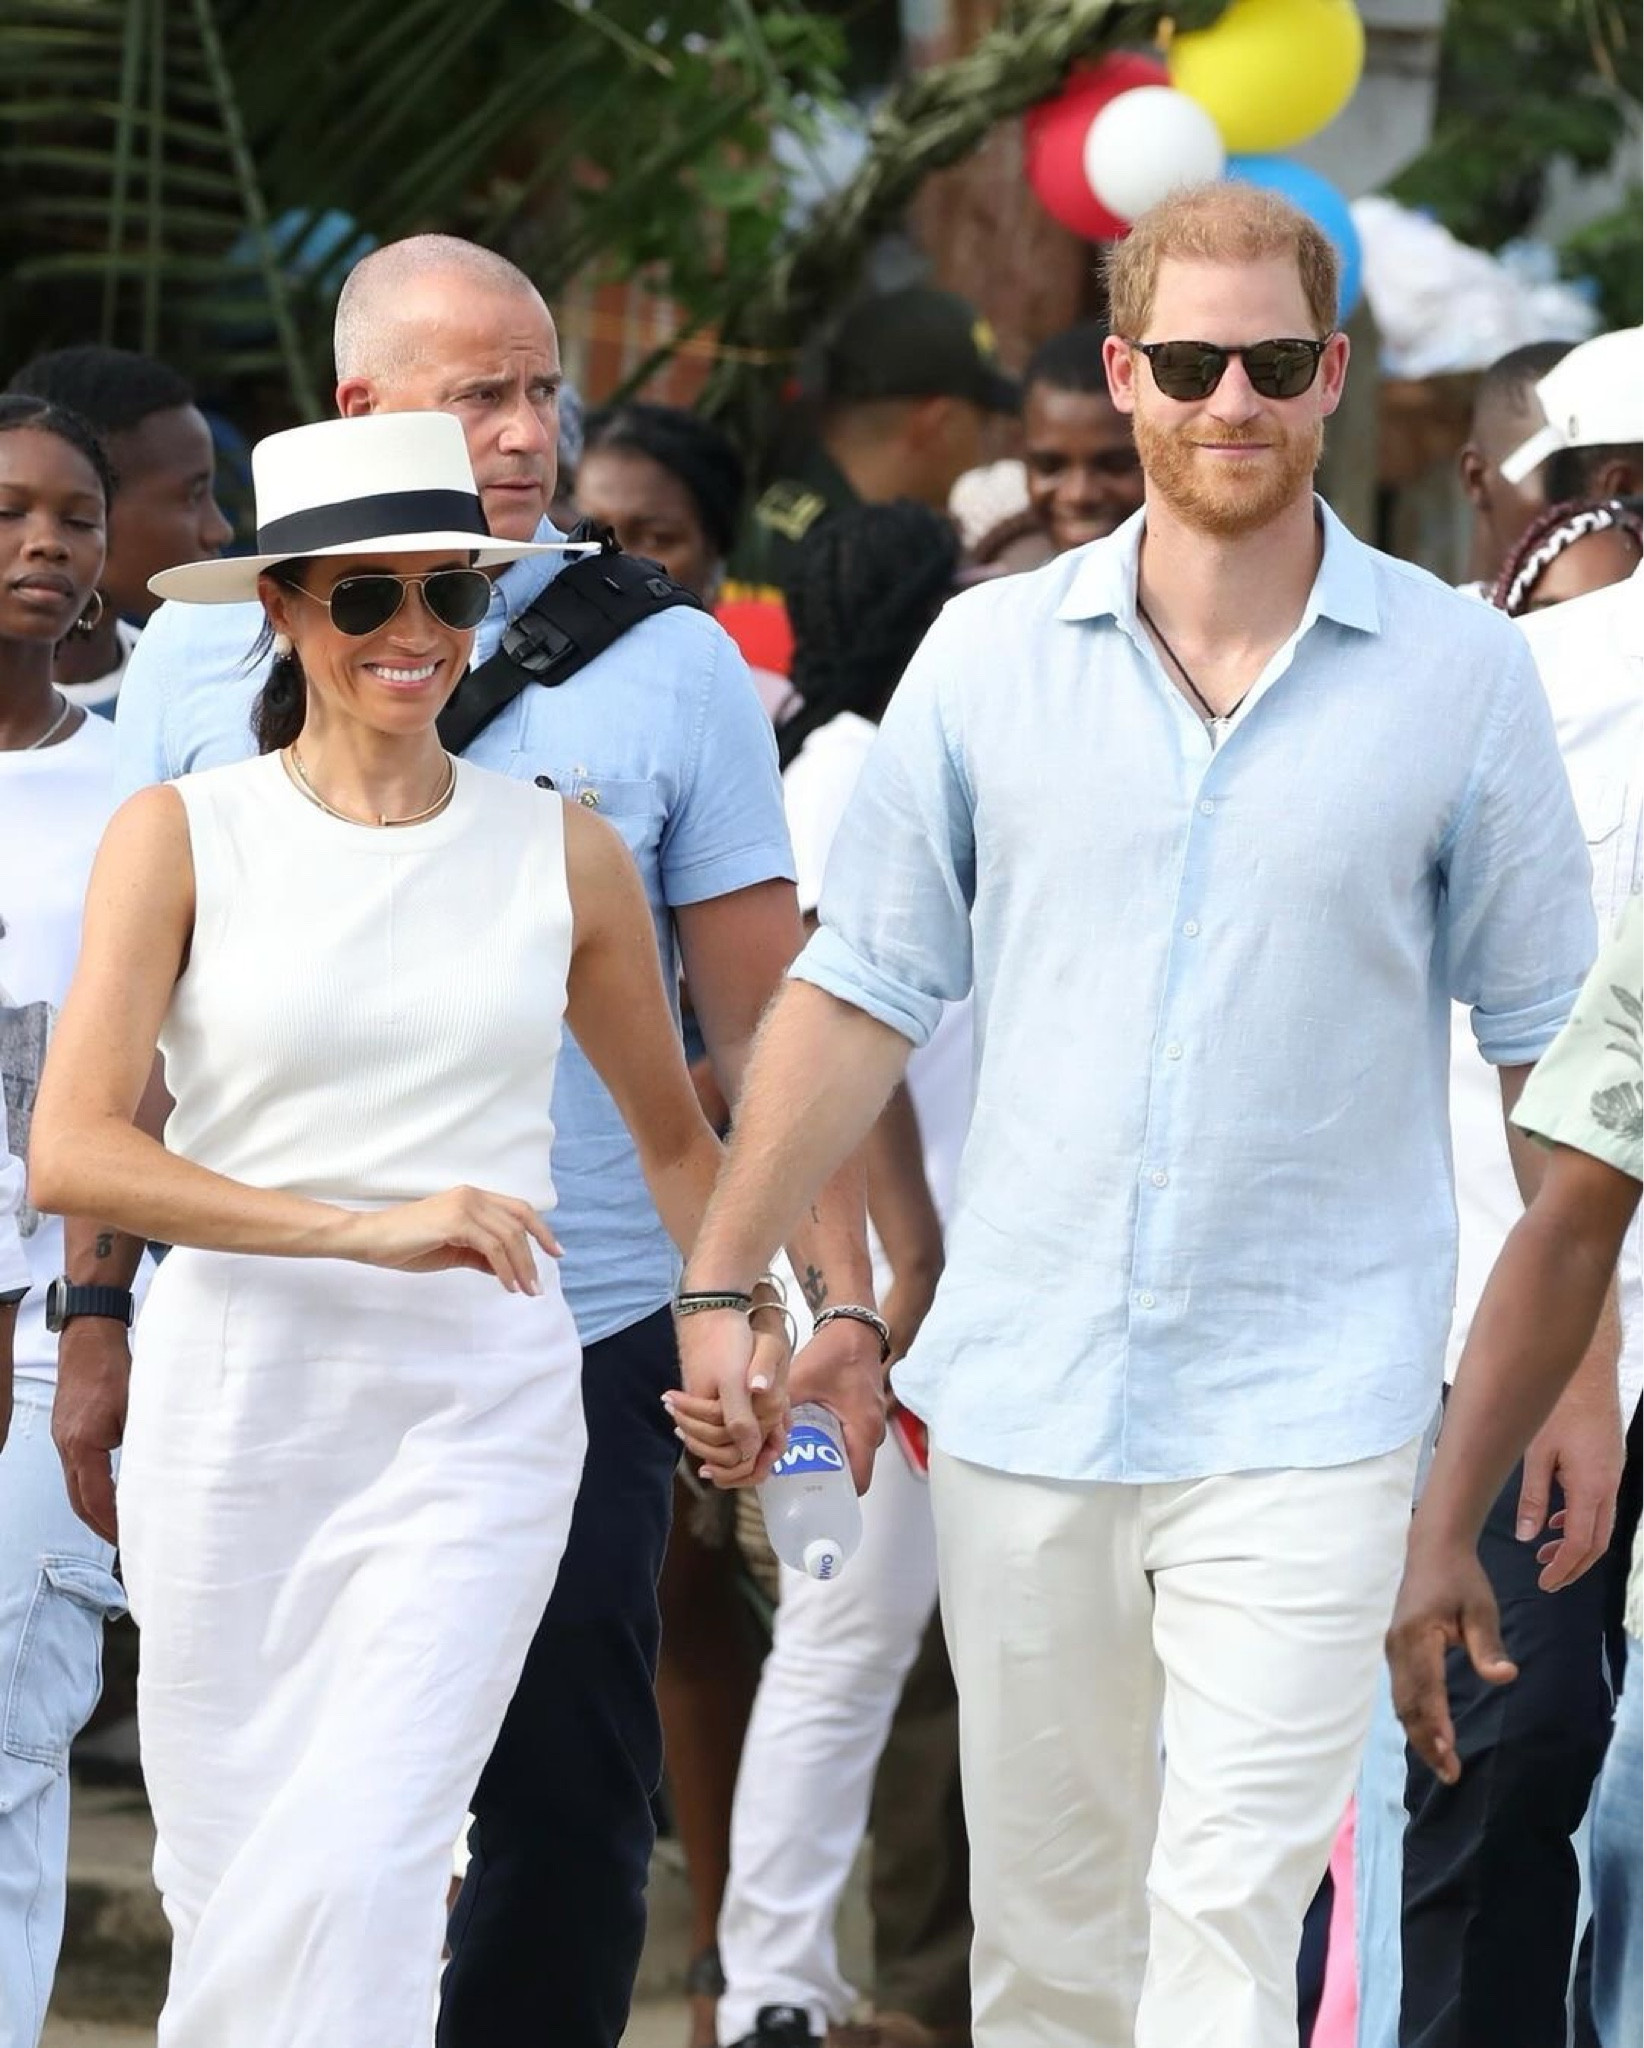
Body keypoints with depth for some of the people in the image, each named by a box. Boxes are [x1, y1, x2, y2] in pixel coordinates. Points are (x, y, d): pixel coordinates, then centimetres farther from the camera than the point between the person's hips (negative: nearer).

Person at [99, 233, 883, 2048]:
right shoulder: (206, 652, 4)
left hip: (580, 1341, -1)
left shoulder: (668, 666, 2)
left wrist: (838, 1301, -8)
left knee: (568, 1819, 2)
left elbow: (763, 1024, 1)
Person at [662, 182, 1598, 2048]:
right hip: (1020, 1395, 3)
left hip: (1306, 1415, -3)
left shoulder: (1459, 672, 0)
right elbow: (861, 993, 9)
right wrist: (719, 1286, 4)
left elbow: (1545, 1036, 5)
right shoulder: (990, 657, 4)